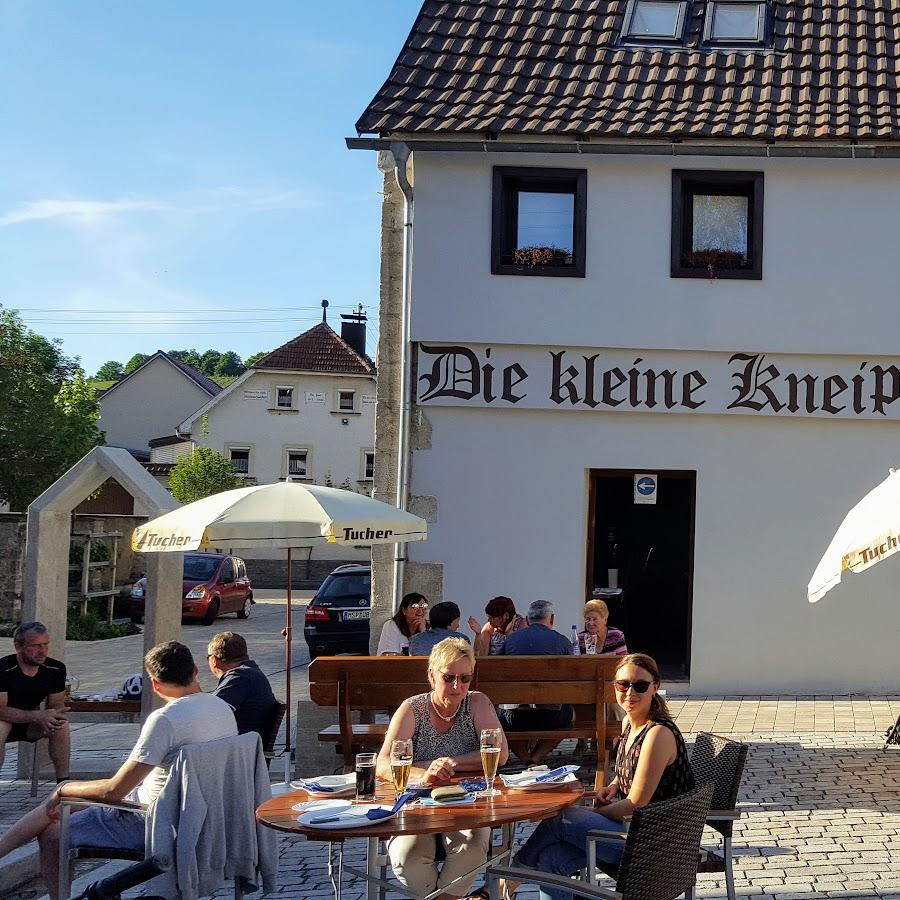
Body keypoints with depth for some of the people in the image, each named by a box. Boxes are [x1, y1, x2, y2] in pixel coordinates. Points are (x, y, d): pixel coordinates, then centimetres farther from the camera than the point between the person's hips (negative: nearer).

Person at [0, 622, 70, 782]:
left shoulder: (56, 669, -11)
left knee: (61, 725, -24)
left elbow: (56, 705, -2)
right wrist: (38, 716, -38)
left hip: (30, 725, 4)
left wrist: (58, 715, -29)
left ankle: (63, 782, -18)